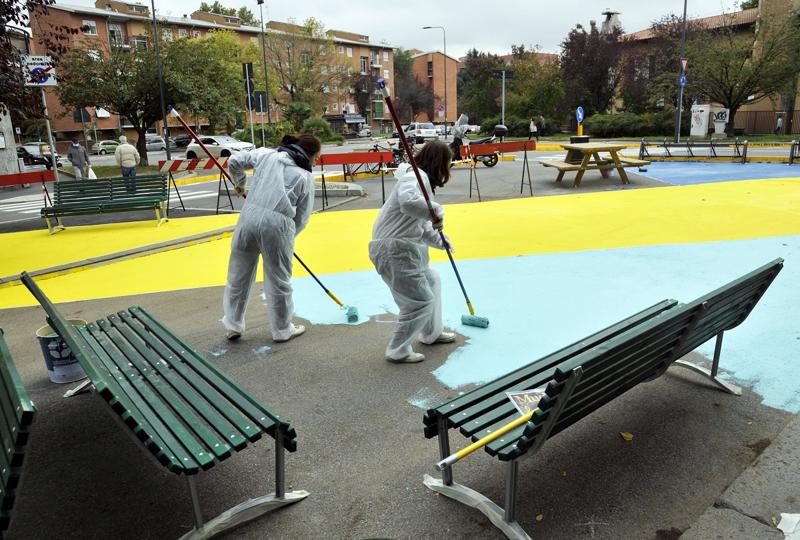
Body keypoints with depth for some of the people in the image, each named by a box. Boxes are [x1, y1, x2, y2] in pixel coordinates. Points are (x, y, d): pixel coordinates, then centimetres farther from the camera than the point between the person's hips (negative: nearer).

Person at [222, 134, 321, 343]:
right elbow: (302, 217, 8)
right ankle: (282, 330, 28)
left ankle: (233, 325, 30)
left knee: (238, 274, 17)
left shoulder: (266, 153, 13)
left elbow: (234, 161, 17)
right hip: (278, 224, -3)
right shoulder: (306, 176, 7)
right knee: (278, 281, 12)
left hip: (249, 217, 3)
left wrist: (239, 183, 35)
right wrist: (288, 236, 22)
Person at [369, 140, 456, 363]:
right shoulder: (416, 177, -15)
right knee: (421, 300, -4)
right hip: (393, 250, -11)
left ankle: (432, 333, 41)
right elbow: (408, 201, -39)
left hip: (405, 247, 11)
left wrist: (439, 240, 11)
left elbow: (420, 225, 21)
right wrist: (436, 211, -24)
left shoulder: (422, 179, 18)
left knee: (431, 281, 25)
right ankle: (398, 350, 11)